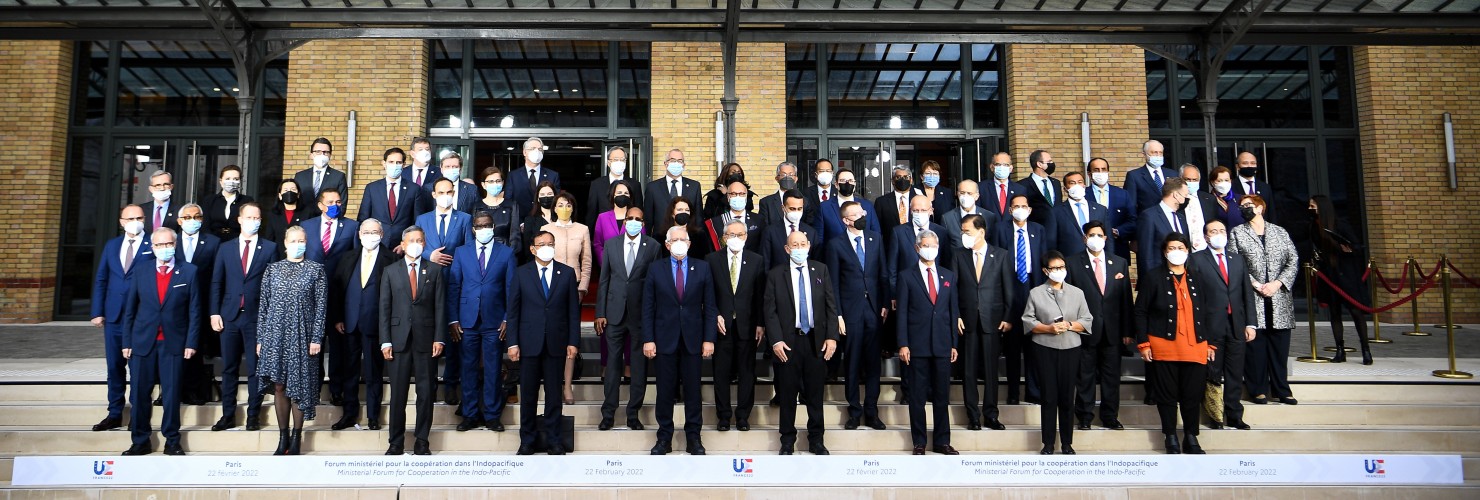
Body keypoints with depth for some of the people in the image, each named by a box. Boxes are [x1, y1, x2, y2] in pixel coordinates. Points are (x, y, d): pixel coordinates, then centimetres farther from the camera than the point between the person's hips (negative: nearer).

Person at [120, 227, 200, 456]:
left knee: (172, 394, 2)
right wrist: (127, 342, 4)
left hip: (173, 343, -2)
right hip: (142, 341, 2)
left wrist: (191, 343, -5)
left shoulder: (188, 272, 1)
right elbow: (130, 309, 9)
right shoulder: (141, 272, 6)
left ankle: (172, 442, 12)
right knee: (139, 394, 4)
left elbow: (194, 311, 1)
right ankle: (140, 441, 16)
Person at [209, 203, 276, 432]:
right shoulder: (226, 248, 10)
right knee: (229, 368, 8)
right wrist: (214, 313, 1)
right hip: (229, 316, 3)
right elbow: (216, 282, 9)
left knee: (255, 368, 3)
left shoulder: (270, 248, 2)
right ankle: (228, 415, 16)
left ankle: (253, 415, 11)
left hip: (257, 316, -2)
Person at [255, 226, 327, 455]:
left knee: (299, 386, 2)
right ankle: (283, 437, 13)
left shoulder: (316, 270, 2)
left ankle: (296, 437, 12)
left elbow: (321, 306, -1)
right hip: (275, 334, 2)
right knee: (279, 385, 3)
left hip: (302, 335, -2)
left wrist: (317, 338, -7)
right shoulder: (272, 269, 9)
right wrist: (260, 338, 4)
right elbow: (264, 306, 8)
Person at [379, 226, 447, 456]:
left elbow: (440, 306, 3)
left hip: (425, 339, 0)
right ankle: (396, 443, 14)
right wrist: (385, 341, -3)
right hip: (399, 339, 0)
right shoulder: (390, 271, 8)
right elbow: (384, 308, 4)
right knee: (397, 393, 4)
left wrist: (439, 338, -4)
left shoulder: (434, 270, 7)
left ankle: (422, 443, 13)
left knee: (426, 392, 4)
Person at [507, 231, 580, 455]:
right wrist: (513, 343, -4)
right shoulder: (521, 273, 3)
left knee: (554, 394, 6)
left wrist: (573, 342, -1)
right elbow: (513, 310, 2)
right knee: (528, 394, 6)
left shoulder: (567, 273, 5)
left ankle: (553, 440, 15)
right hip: (529, 343, 0)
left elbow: (573, 310, 4)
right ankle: (527, 440, 18)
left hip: (556, 343, 1)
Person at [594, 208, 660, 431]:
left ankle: (633, 414, 16)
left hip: (641, 314, -1)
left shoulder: (653, 246, 0)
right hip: (615, 312, 1)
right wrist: (600, 313, 3)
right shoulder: (611, 244, 7)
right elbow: (603, 280, 8)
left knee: (639, 366, 5)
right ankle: (608, 414, 14)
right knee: (612, 364, 5)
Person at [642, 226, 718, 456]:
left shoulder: (702, 268, 4)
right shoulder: (656, 269, 3)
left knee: (693, 390, 6)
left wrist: (709, 339, -3)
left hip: (693, 339, 0)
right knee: (665, 391, 5)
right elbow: (648, 307, 2)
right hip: (664, 339, 0)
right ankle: (664, 438, 16)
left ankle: (693, 437, 17)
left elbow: (709, 306, 3)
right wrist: (648, 339, -5)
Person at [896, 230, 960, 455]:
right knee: (918, 396, 3)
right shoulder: (907, 277, 2)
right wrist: (903, 344, -8)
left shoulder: (948, 276, 12)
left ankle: (942, 441, 19)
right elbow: (901, 312, -2)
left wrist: (954, 343, 7)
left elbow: (953, 310, 11)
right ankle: (919, 443, 13)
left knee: (942, 395, 8)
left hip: (942, 345, 3)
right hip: (917, 344, -3)